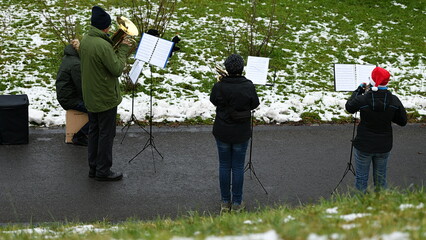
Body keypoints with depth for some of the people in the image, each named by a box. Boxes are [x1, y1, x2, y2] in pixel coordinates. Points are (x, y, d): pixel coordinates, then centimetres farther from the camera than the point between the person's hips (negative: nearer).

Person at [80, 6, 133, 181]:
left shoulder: (85, 40, 2)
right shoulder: (103, 45, -27)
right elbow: (117, 70, -22)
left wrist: (117, 48, 4)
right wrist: (123, 50, -11)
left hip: (90, 97, 9)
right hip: (105, 97, -9)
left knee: (94, 132, 17)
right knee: (106, 134, 3)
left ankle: (93, 167, 25)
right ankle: (103, 171, 10)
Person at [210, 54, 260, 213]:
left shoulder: (219, 86, -16)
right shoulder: (248, 86, -15)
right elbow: (255, 104, 0)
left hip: (222, 132, 0)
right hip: (241, 134, 0)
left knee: (224, 166, 13)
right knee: (238, 167, 10)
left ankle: (225, 202, 21)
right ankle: (237, 203, 17)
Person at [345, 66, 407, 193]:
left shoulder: (362, 99, -20)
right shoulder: (394, 101, -13)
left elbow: (349, 107, 2)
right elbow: (403, 121, -3)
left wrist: (359, 90, 10)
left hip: (363, 146, -2)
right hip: (384, 147, 2)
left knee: (361, 178, 13)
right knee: (380, 178, 19)